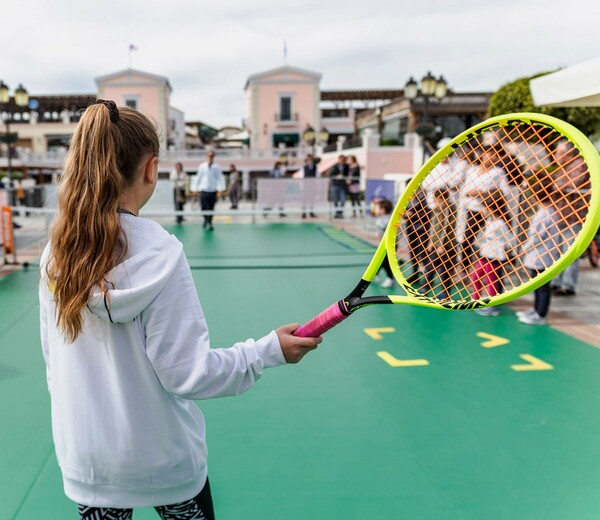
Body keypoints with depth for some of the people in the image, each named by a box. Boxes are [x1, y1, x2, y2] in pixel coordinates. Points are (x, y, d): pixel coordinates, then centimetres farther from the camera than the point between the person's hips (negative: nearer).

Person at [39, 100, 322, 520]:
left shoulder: (57, 251, -9)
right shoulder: (159, 253, -23)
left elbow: (54, 358, 2)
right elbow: (187, 372, -22)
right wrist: (270, 350, -13)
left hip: (83, 458, 4)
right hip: (162, 458, -3)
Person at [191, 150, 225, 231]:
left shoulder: (217, 167, 0)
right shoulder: (202, 167, 3)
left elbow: (220, 178, 0)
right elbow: (197, 178, 8)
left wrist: (220, 188, -12)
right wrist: (195, 188, 5)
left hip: (213, 191, 0)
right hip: (203, 190, 0)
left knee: (211, 209, 4)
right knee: (203, 207, -8)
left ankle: (209, 223, 21)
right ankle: (206, 219, 21)